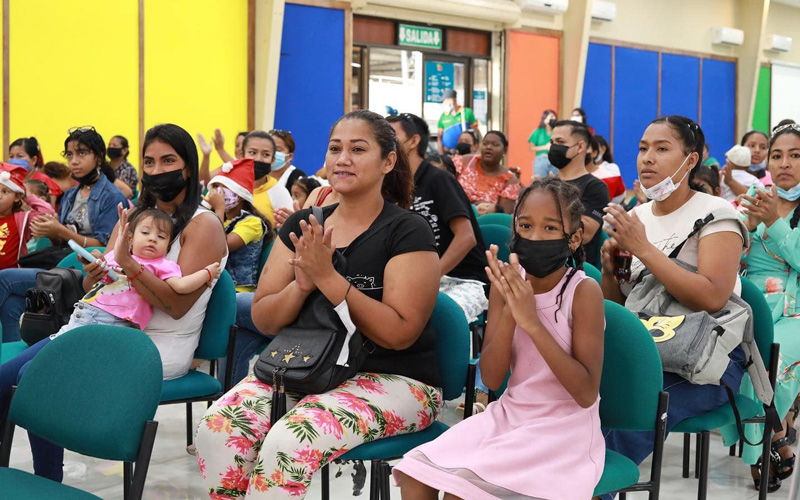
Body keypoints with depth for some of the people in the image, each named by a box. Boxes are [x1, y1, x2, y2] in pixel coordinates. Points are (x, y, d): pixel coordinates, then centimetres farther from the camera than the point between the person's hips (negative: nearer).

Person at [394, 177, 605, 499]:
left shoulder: (583, 291, -14)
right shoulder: (508, 283, 0)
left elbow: (586, 394, -20)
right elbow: (491, 379, -5)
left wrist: (532, 322, -27)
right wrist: (510, 311, -21)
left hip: (564, 429, -5)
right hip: (509, 416, 5)